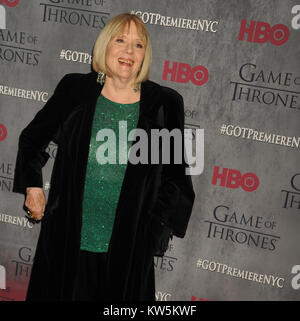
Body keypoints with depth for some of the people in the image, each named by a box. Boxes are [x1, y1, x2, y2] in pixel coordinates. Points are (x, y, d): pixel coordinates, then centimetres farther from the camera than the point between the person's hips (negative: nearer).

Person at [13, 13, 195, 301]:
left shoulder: (164, 104, -3)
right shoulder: (75, 89, -1)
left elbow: (175, 171, 7)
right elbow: (32, 137, 14)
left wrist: (162, 223, 4)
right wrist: (32, 187, 9)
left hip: (129, 245, -1)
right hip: (68, 240, 1)